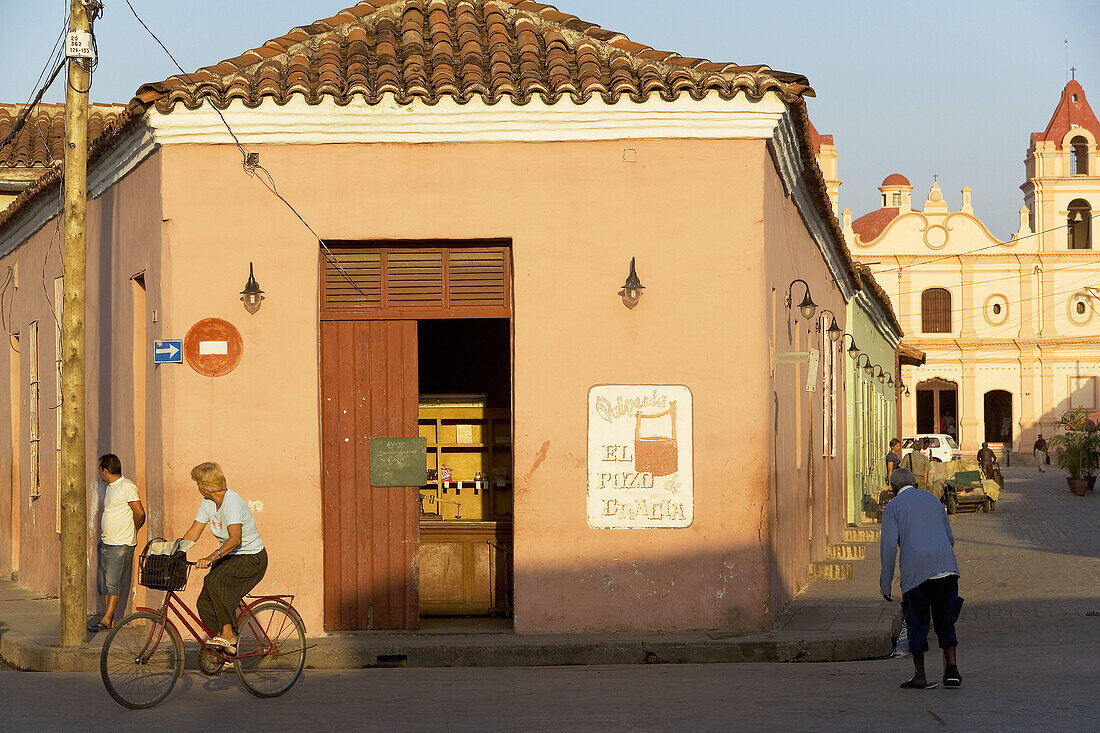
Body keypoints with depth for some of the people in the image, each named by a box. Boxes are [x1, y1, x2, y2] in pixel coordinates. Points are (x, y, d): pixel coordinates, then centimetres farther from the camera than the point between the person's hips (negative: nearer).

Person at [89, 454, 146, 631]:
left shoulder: (127, 487, -13)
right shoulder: (110, 487, 16)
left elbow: (140, 513, -14)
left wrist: (132, 530, 1)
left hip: (121, 544, -9)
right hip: (106, 543, 9)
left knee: (113, 582, -8)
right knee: (103, 582, 8)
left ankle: (107, 619, -7)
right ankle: (110, 619, 12)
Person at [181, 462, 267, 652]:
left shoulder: (232, 501, -23)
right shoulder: (208, 502, 3)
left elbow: (235, 539, -34)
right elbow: (193, 534, 8)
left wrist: (211, 558, -44)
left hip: (251, 558, -8)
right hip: (228, 557, 8)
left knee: (214, 580, -33)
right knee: (204, 604, -7)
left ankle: (228, 632, -26)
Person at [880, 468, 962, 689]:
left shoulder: (893, 507, 7)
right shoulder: (933, 500, 22)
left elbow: (889, 547, -2)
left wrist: (885, 586, 2)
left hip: (915, 571, -3)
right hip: (945, 565, 4)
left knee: (917, 622, 6)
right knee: (945, 621, 12)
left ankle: (920, 675, 8)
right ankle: (951, 669, 2)